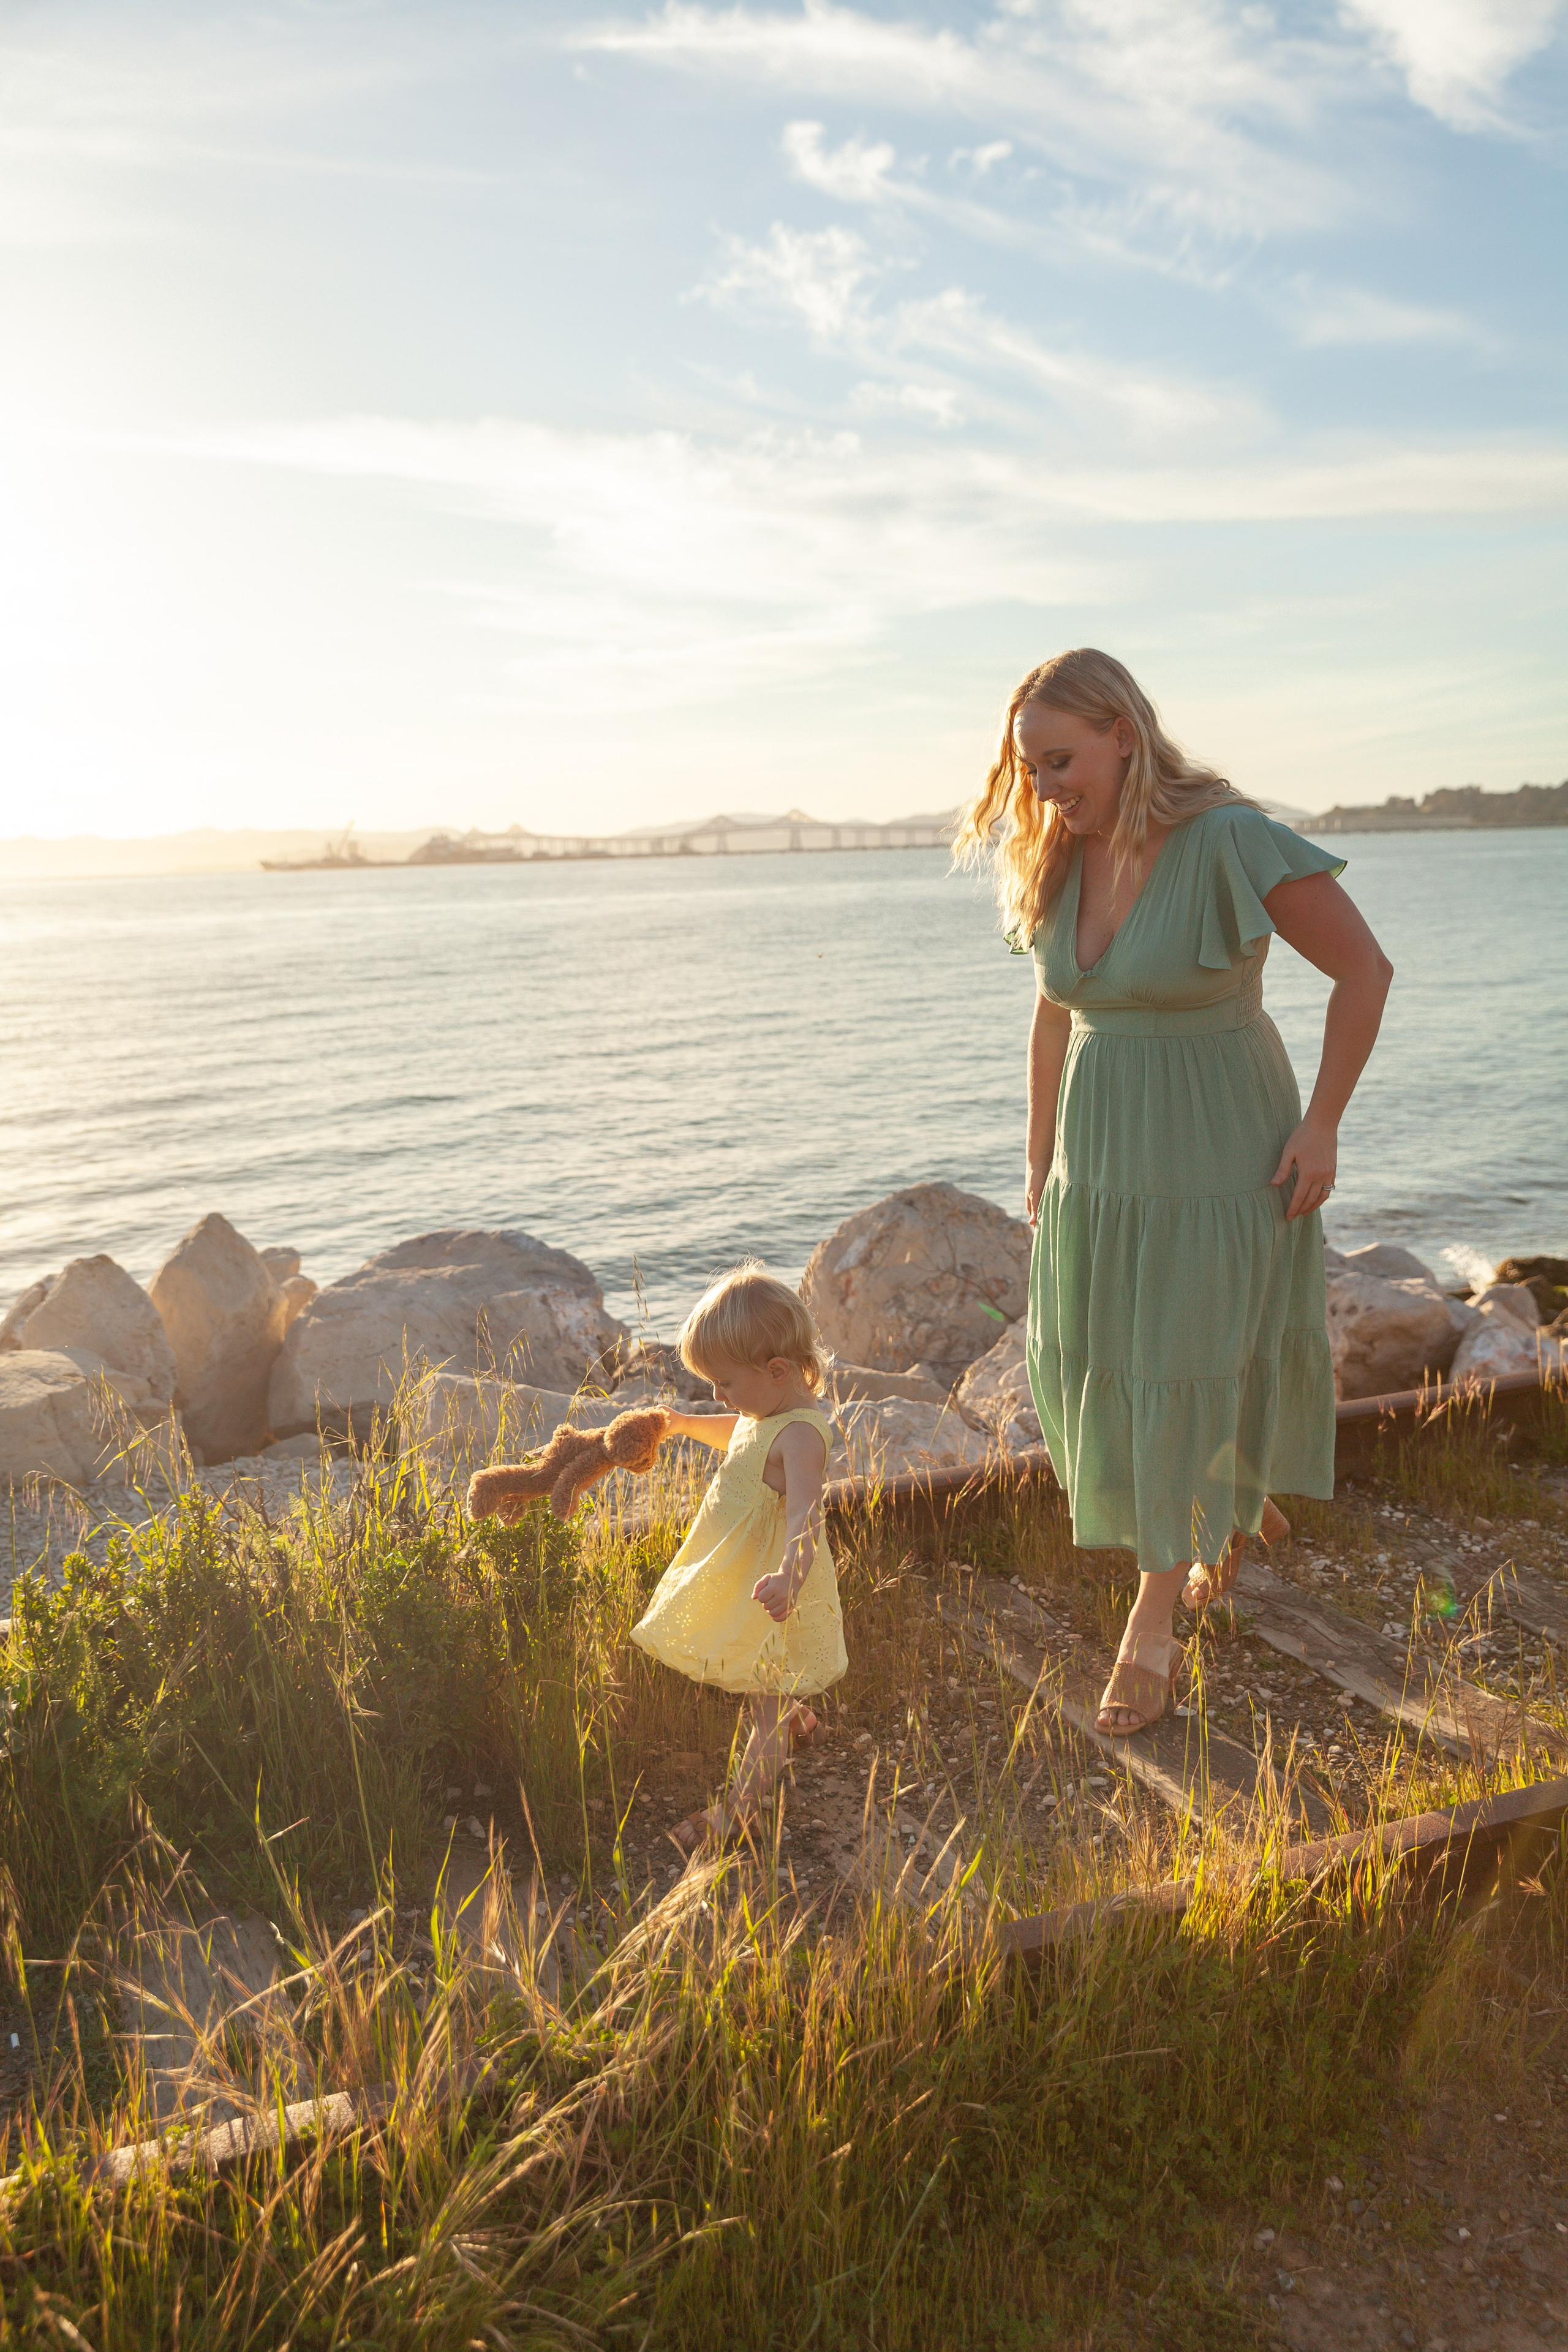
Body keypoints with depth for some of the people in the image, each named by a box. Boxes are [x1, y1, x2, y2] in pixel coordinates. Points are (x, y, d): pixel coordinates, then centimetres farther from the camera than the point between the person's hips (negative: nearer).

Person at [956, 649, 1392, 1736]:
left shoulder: (1230, 841, -18)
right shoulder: (1058, 863, 1)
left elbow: (1366, 968, -12)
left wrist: (1322, 1125, -12)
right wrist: (1040, 1164, 13)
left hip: (1217, 1155, -6)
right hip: (1100, 1156, 6)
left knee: (1188, 1381, 1)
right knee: (1098, 1372, 12)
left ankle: (1156, 1628, 17)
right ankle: (1238, 1504, 42)